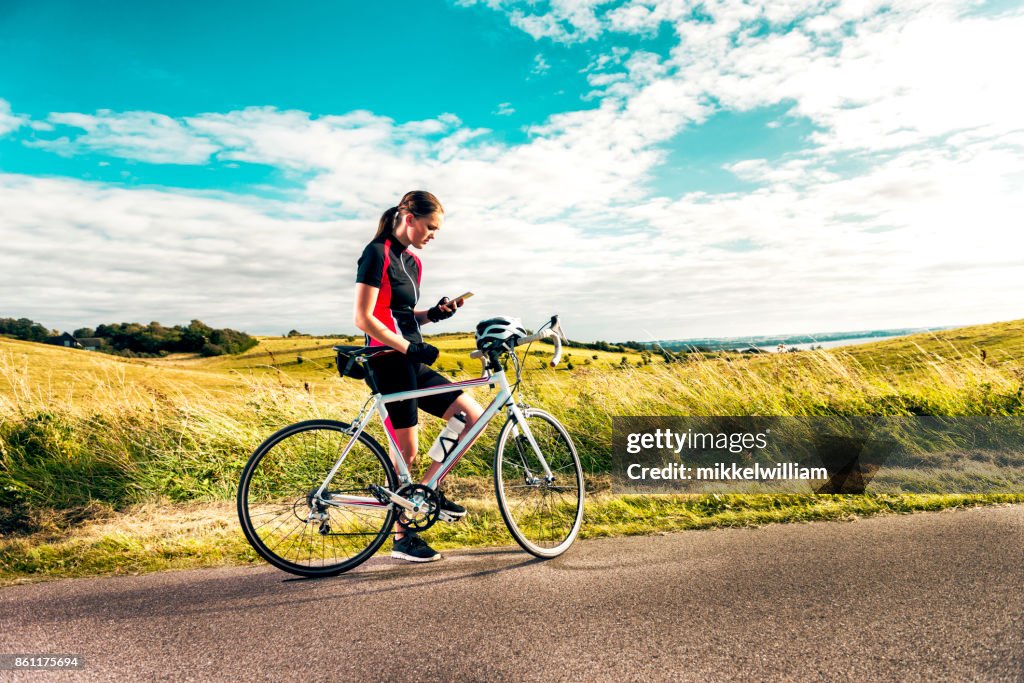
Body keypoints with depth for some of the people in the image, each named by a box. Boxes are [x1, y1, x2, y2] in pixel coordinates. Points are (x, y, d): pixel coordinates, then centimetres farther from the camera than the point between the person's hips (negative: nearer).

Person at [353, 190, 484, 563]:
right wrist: (410, 347, -18)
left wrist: (435, 313, 3)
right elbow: (364, 319, -17)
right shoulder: (377, 254, -11)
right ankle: (402, 538, 14)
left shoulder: (412, 262, 15)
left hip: (412, 364, 9)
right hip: (390, 364, -9)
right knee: (407, 452, -2)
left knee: (474, 415, 4)